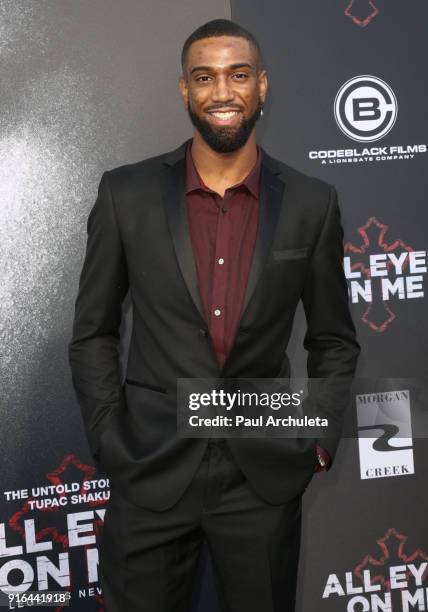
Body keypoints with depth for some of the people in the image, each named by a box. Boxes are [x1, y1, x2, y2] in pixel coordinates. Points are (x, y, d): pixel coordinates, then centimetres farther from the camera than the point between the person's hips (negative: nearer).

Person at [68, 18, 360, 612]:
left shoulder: (312, 202, -2)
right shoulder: (126, 193, -3)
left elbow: (334, 339, 7)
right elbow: (93, 333, 3)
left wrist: (321, 442, 0)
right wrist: (109, 441, -3)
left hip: (267, 476, 1)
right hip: (150, 474, 0)